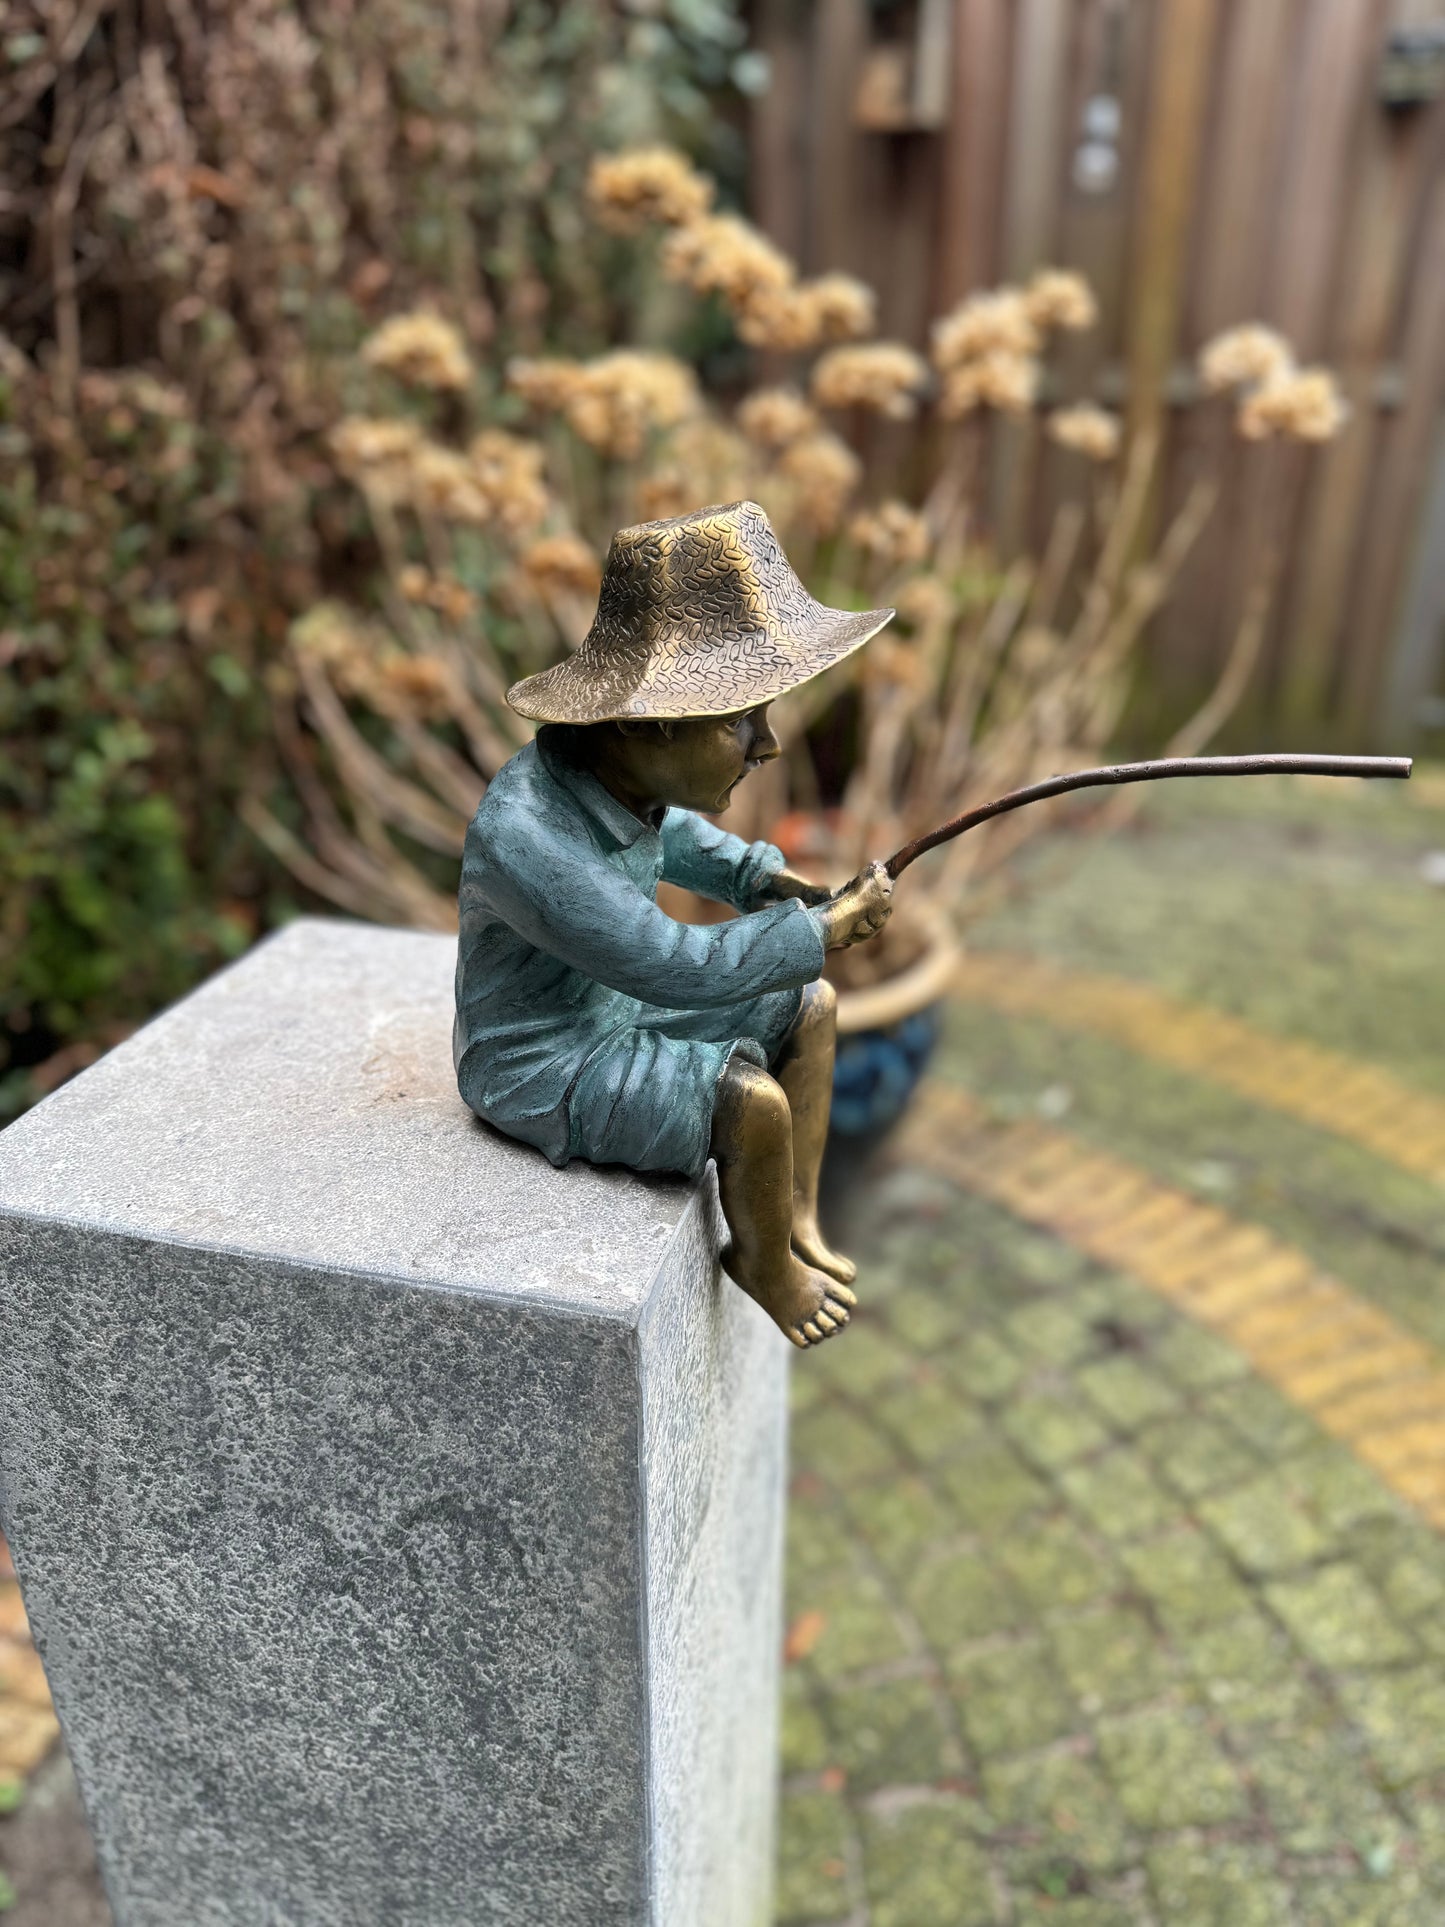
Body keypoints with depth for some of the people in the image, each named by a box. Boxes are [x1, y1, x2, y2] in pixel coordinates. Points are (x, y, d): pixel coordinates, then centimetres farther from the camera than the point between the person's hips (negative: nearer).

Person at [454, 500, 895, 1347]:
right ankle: (765, 1267, 6)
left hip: (623, 1005, 9)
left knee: (809, 1005, 8)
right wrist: (831, 927, -26)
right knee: (753, 1101, -25)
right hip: (547, 1068, -9)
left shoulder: (618, 768, -10)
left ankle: (799, 1223, 18)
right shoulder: (526, 839, -35)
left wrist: (761, 876, -1)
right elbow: (678, 967, -35)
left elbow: (669, 831, 15)